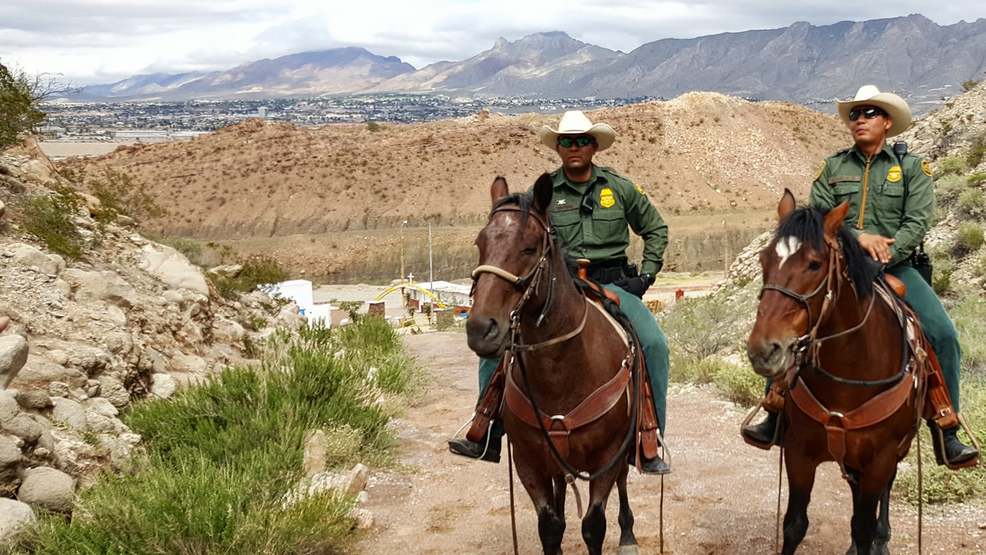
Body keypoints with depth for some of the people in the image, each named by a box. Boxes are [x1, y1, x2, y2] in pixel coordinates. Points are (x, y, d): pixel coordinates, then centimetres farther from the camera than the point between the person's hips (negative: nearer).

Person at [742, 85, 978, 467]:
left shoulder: (911, 167, 6)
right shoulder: (833, 167, 11)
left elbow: (917, 223, -5)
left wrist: (881, 259, -19)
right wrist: (857, 237, -16)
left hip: (895, 267, -1)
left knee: (943, 334, -19)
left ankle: (946, 434, -10)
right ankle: (776, 417, -5)